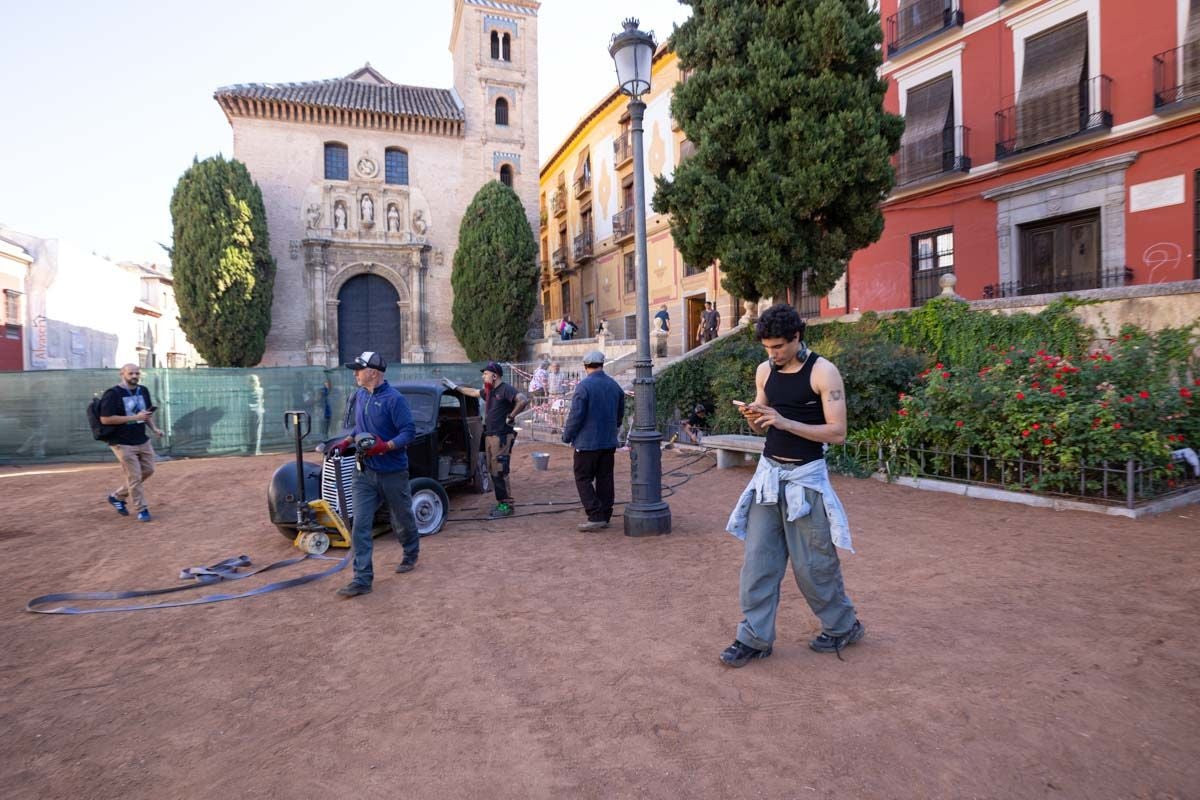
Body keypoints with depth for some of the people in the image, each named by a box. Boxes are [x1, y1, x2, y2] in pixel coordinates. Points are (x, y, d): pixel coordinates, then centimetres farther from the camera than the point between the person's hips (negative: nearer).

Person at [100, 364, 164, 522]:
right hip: (122, 443, -7)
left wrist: (154, 429, 3)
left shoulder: (143, 391, 8)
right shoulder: (112, 394, -13)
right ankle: (142, 509, 11)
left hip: (143, 441, 7)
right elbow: (105, 419, -19)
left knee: (148, 471, 12)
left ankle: (118, 497, 30)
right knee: (134, 476, -3)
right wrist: (135, 418, -22)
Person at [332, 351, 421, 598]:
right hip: (364, 473, 6)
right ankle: (362, 579, 1)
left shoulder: (394, 399, -16)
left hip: (393, 473, -5)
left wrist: (384, 447, -29)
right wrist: (346, 441, 6)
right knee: (360, 526, -3)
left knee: (402, 520, 13)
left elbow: (409, 432, -18)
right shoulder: (360, 395, 6)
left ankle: (411, 555, 41)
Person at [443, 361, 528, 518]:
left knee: (499, 472, -9)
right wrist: (455, 387, 37)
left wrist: (511, 416, -19)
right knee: (493, 471, 12)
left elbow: (523, 400, -26)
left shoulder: (505, 390, -12)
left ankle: (507, 506, -3)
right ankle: (501, 502, 20)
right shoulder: (489, 391, 16)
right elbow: (473, 392, 33)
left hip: (501, 437, -9)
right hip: (489, 436, 9)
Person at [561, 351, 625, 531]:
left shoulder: (584, 386, -15)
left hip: (587, 442, -6)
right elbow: (620, 414, 15)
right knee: (605, 479, 12)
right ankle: (605, 516, 17)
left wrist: (567, 436, -3)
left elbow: (576, 415, -16)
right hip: (609, 442, 6)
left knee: (584, 479, 3)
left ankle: (596, 516, -3)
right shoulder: (615, 386, 7)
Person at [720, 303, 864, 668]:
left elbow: (837, 432, -15)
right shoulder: (765, 371, 7)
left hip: (805, 476, -5)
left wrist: (784, 422, -23)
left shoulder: (823, 372, -11)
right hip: (769, 472, 5)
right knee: (758, 558, 3)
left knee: (812, 562, 5)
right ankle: (755, 637, 12)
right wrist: (753, 418, -9)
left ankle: (843, 626, 29)